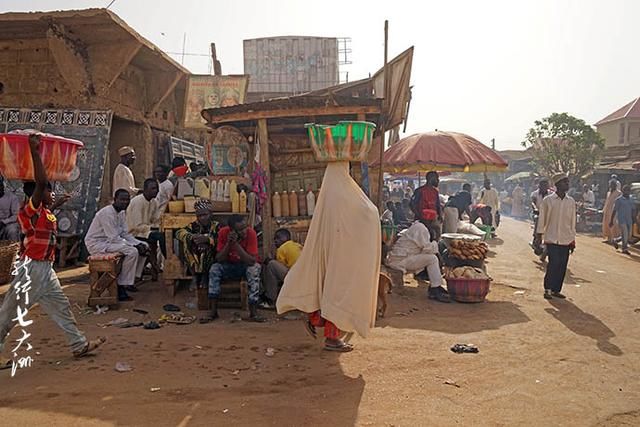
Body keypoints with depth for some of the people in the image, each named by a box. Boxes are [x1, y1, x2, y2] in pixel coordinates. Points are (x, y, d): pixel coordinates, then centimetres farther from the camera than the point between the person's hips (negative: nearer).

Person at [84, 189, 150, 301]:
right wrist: (134, 246, -25)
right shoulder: (107, 213, -22)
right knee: (132, 251, -28)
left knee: (144, 247, 3)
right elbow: (114, 238, -27)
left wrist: (138, 244, -8)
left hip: (110, 241, 10)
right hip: (96, 243, -10)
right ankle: (122, 286, -18)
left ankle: (132, 279, 6)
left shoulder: (122, 213, 8)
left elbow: (125, 234, 8)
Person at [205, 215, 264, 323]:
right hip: (229, 265, 2)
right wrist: (228, 243, -32)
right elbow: (219, 259, -17)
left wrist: (236, 244, -37)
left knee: (254, 269, -33)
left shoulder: (251, 233, -24)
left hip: (247, 265, -2)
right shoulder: (223, 232, -17)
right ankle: (213, 311, -19)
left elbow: (252, 261, -30)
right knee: (214, 268, -24)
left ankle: (253, 312, -29)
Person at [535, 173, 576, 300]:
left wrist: (573, 240, 10)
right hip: (552, 239, -4)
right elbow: (542, 219, 2)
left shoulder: (571, 202, 7)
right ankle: (548, 289, 2)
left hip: (566, 240, 4)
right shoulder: (548, 200, -3)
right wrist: (539, 235, 0)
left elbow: (572, 222, 11)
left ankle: (556, 290, 16)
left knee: (562, 266, 5)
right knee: (553, 264, -10)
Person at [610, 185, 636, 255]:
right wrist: (611, 221, -7)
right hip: (621, 220, -6)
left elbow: (633, 210, 16)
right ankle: (624, 249, -1)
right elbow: (614, 211, -6)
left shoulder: (630, 200, 12)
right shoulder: (619, 200, -5)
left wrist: (633, 220, 8)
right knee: (625, 234, -12)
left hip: (629, 220, 6)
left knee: (628, 236, 7)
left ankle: (616, 241, 30)